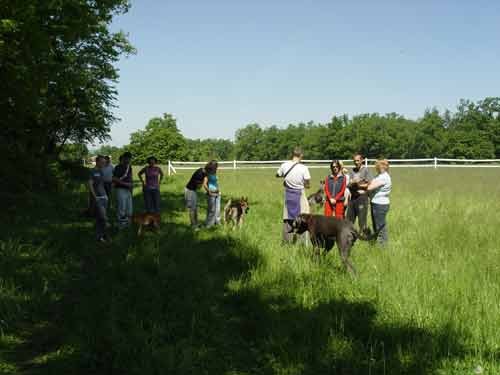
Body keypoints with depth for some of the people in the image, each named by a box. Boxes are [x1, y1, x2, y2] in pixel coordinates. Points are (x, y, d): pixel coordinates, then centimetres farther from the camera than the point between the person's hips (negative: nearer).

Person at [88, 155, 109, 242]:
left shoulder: (101, 171, 13)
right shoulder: (92, 171, -10)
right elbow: (90, 185, -14)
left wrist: (106, 195, 15)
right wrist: (95, 197, -17)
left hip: (104, 197, 7)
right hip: (97, 198, -7)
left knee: (99, 218, 11)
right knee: (103, 218, -12)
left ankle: (100, 235, 17)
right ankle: (99, 236, -2)